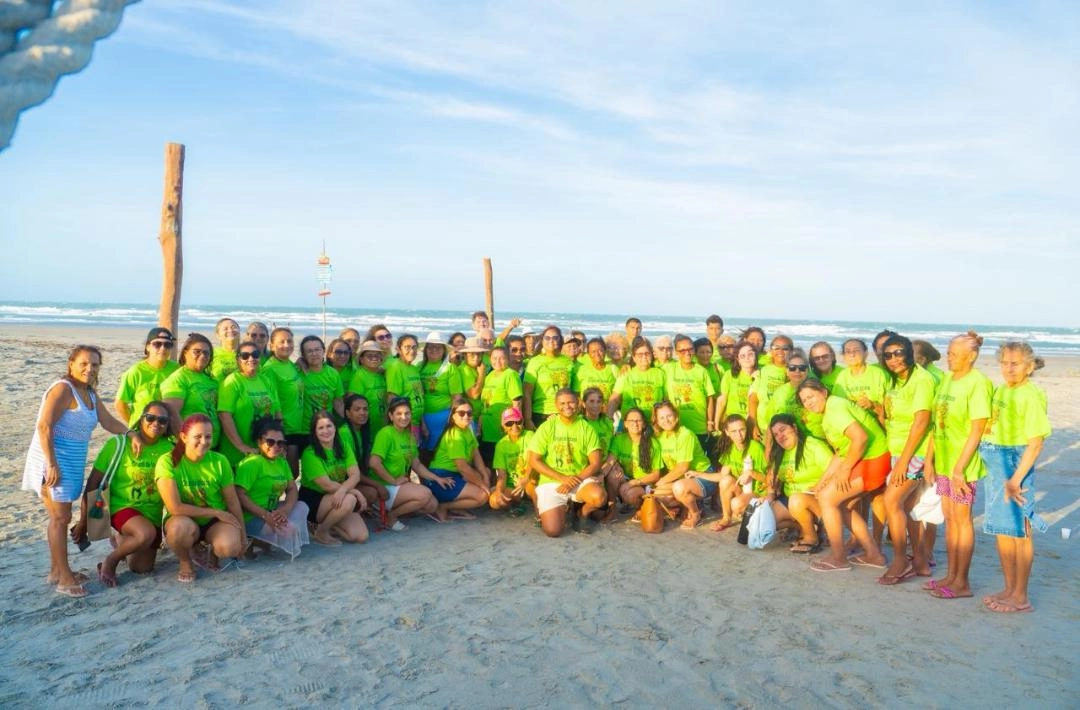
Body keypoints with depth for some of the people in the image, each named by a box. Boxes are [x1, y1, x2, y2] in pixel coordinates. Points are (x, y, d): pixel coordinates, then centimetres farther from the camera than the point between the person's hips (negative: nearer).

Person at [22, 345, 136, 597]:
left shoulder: (90, 393, 11)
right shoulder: (63, 388, -16)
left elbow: (108, 421, 12)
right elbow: (44, 427, -22)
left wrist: (132, 434, -5)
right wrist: (52, 464, -24)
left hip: (71, 463, 9)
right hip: (52, 462, -9)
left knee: (61, 517, 15)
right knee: (60, 518, -5)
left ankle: (56, 570, 26)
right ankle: (64, 577, 2)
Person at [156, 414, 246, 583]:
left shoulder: (219, 461, -8)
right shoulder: (168, 462, -16)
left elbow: (233, 502, -1)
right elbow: (175, 508, -21)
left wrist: (243, 534, -1)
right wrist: (217, 512, -17)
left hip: (216, 523, 2)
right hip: (184, 520, -1)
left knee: (230, 547, -31)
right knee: (181, 527, -38)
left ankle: (212, 552, 9)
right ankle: (185, 562, -3)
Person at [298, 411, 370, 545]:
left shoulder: (343, 445, 0)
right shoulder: (310, 454, -16)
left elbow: (355, 475, -11)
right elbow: (327, 485, -21)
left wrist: (342, 490, -31)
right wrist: (355, 492, -19)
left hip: (337, 499, 5)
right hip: (312, 500, -5)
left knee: (361, 536, -13)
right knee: (349, 500, -33)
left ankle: (327, 524, 11)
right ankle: (320, 532, -10)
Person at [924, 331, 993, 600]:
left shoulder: (978, 383, -15)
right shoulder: (946, 379, 8)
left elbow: (977, 431, -17)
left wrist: (959, 469, -18)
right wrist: (929, 459, 9)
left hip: (963, 463, -7)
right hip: (943, 461, 7)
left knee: (962, 519, 2)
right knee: (949, 518, 13)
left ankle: (962, 583, 13)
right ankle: (951, 575, 24)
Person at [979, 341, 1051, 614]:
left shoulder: (1031, 396, -13)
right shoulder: (1000, 391, 10)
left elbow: (1035, 443, -16)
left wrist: (1016, 478, -19)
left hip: (1016, 464, -8)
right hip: (994, 465, 8)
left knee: (1019, 532, 3)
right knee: (1002, 531, 14)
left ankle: (1021, 596, 14)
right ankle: (1009, 589, 27)